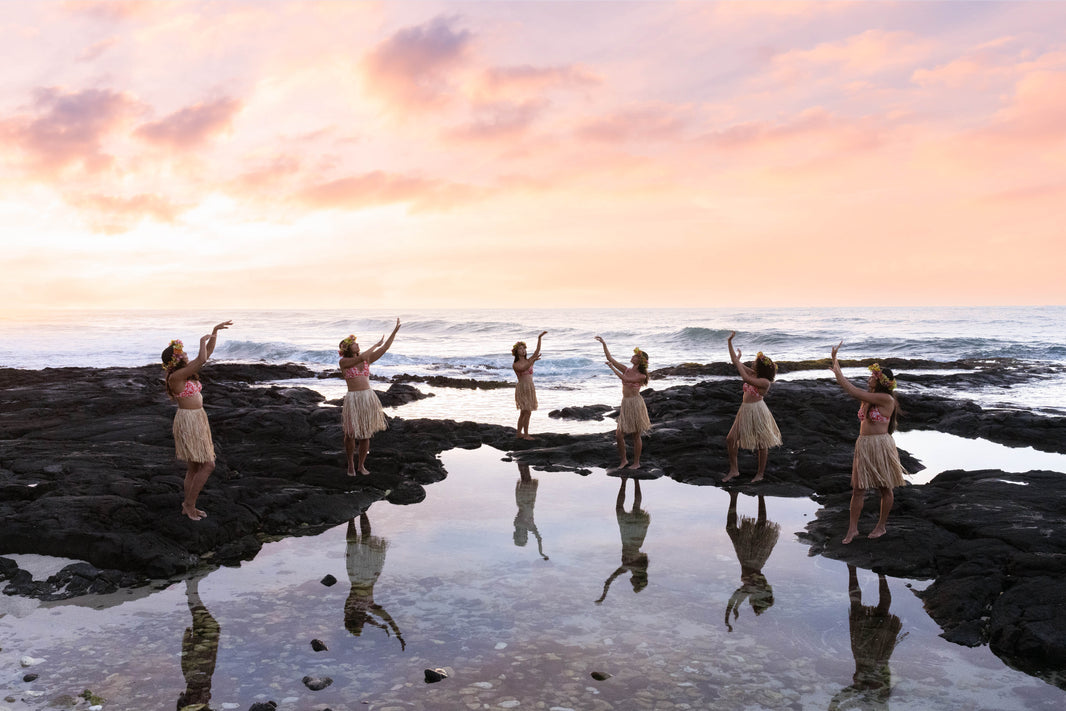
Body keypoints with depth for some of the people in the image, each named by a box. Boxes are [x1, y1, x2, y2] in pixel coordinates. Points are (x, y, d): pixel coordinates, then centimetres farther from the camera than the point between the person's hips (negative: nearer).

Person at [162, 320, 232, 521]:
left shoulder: (187, 370, 8)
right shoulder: (175, 376, -17)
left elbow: (207, 353, 15)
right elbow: (202, 360, -26)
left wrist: (215, 331, 11)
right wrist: (203, 340, -9)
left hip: (197, 420, 9)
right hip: (188, 422, -9)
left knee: (194, 468, 14)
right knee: (208, 465, -7)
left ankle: (188, 506, 22)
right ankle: (189, 503, 5)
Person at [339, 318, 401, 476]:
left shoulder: (367, 360, 11)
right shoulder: (344, 362, -2)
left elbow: (384, 349, 5)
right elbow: (361, 357, -18)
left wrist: (395, 331, 0)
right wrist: (376, 344, -5)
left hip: (369, 398, 4)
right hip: (353, 399, -4)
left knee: (365, 434, 8)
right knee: (351, 433, -1)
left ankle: (361, 465, 23)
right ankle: (350, 463, 22)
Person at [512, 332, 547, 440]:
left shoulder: (529, 361, 10)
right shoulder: (515, 365, -3)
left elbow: (537, 351, -1)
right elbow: (523, 369, -24)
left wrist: (539, 338, -9)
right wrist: (533, 360, -36)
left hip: (530, 389, 6)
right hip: (522, 388, -6)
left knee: (523, 413, 11)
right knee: (527, 412, -13)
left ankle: (518, 433, 20)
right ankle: (526, 434, -8)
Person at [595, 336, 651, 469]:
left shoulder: (641, 376, -5)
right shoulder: (627, 370, 10)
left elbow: (624, 379, -17)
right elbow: (610, 359, 9)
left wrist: (612, 367, -14)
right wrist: (604, 344, 4)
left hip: (636, 404, -5)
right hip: (625, 404, 6)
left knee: (636, 436, 3)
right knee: (619, 435, 2)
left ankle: (636, 462, 14)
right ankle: (623, 460, 19)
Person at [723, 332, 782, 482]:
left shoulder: (765, 382, -15)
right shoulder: (752, 374, 5)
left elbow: (746, 379, -29)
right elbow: (735, 361, 6)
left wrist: (738, 361, -20)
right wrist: (730, 342, 2)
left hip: (757, 410, -8)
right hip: (745, 410, 8)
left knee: (761, 443, 6)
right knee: (731, 439, 4)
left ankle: (760, 473, 20)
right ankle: (733, 470, 14)